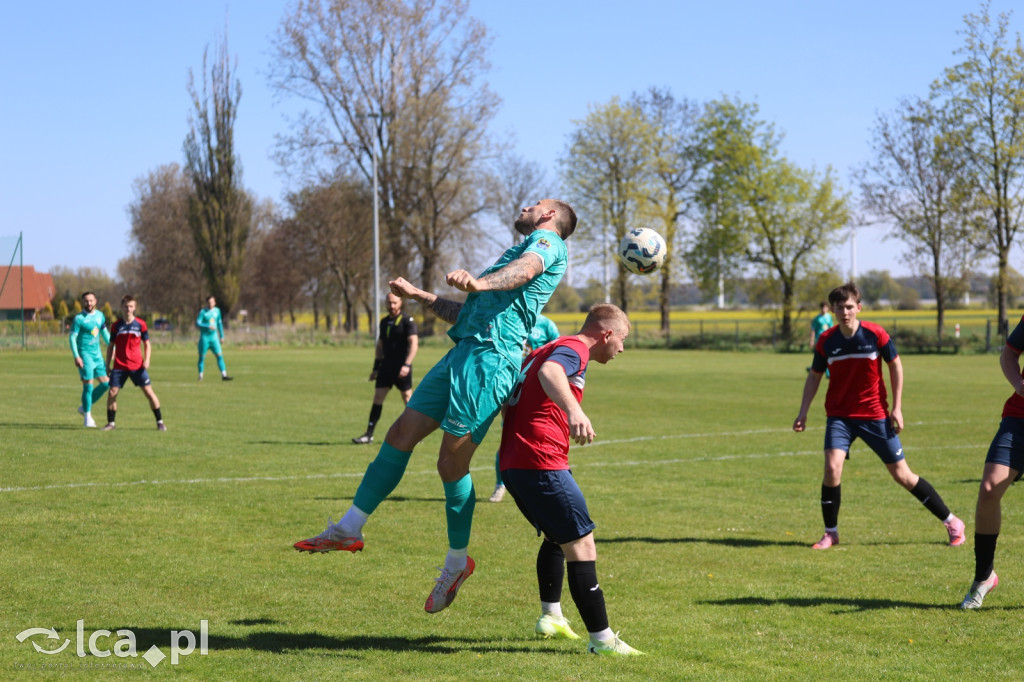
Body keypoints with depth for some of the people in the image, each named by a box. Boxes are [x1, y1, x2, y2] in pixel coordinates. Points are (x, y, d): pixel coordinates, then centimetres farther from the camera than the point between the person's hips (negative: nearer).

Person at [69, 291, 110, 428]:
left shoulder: (100, 316, 9)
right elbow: (72, 337, -11)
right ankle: (87, 417, 4)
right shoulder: (79, 318, -9)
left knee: (106, 383, 3)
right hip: (85, 355, -7)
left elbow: (104, 333, 22)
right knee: (88, 385, -8)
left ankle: (84, 407, 18)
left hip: (97, 355, 7)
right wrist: (76, 357, -18)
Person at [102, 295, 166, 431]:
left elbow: (147, 344, 6)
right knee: (112, 392, -6)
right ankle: (111, 423, 6)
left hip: (137, 365, -1)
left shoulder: (141, 324, 1)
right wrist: (107, 364, 6)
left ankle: (160, 422, 4)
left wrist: (147, 360, -7)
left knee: (148, 391, -4)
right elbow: (111, 346, 10)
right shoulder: (116, 326, 4)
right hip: (119, 366, 1)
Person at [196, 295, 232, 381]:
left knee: (219, 355, -6)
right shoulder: (203, 312, -6)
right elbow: (197, 324, -13)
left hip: (214, 337, 4)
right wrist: (208, 327, -25)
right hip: (204, 337, -4)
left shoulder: (217, 311, 8)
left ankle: (224, 375, -10)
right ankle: (200, 376, 13)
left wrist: (221, 336, 20)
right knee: (202, 357, 2)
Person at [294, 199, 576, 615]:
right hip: (462, 353, 9)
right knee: (400, 436, 5)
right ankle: (348, 529, 10)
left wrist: (479, 283, -41)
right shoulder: (522, 249, 33)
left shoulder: (548, 241, 4)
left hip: (489, 358, -9)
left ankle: (457, 562, 9)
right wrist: (418, 296, 39)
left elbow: (524, 269, -22)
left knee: (451, 465, -8)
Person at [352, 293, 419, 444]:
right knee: (377, 398, 0)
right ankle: (369, 435, 1)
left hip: (401, 368, -6)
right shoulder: (384, 322, 14)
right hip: (386, 366, 6)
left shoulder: (407, 321, -6)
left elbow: (414, 343, -14)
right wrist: (376, 368, 17)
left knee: (408, 398, 0)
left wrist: (407, 365, -24)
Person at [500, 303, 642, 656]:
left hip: (513, 463, 10)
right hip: (540, 462, -10)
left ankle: (551, 616, 35)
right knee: (582, 547, -10)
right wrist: (574, 410, -48)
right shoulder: (575, 348, -7)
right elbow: (549, 372, -30)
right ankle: (602, 640, -12)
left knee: (557, 535, 29)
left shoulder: (545, 349, 24)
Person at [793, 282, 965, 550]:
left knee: (901, 474, 3)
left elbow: (895, 365, 1)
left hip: (875, 415, -1)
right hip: (840, 415, 1)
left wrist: (897, 407, -2)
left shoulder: (875, 334, -12)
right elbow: (814, 376, 6)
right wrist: (803, 413, -2)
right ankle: (831, 533, -2)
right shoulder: (826, 341, -7)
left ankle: (951, 522, 18)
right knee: (832, 468, -20)